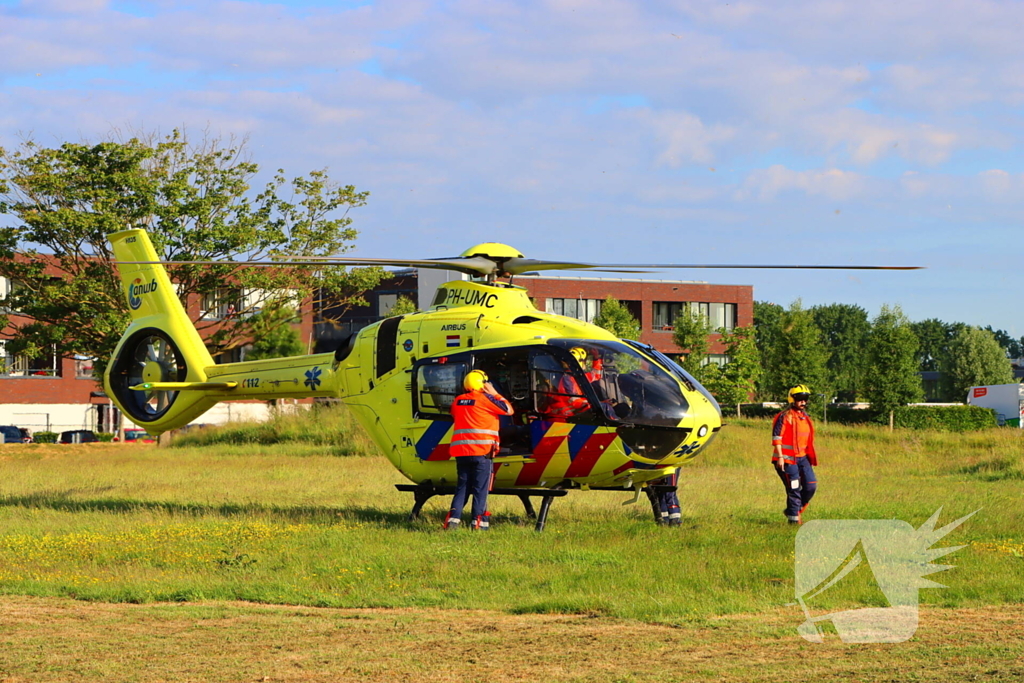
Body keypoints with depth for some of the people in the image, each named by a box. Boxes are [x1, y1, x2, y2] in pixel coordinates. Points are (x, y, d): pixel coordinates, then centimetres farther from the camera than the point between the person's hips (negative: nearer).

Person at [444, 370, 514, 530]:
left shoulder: (458, 401, 10)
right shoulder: (485, 399, -6)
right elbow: (509, 410, -1)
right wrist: (494, 394, 10)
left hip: (460, 451, 5)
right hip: (481, 451, -5)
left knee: (462, 486, 11)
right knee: (481, 488, -1)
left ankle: (453, 518, 1)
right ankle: (479, 522, -4)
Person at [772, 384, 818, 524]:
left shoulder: (805, 417, 15)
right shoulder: (785, 417, -10)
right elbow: (777, 437, -15)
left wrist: (811, 458, 24)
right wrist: (780, 457, -21)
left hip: (802, 458, 8)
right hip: (788, 459, -8)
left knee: (811, 486, 1)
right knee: (794, 489, -7)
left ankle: (793, 510, 17)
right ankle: (793, 518, 3)